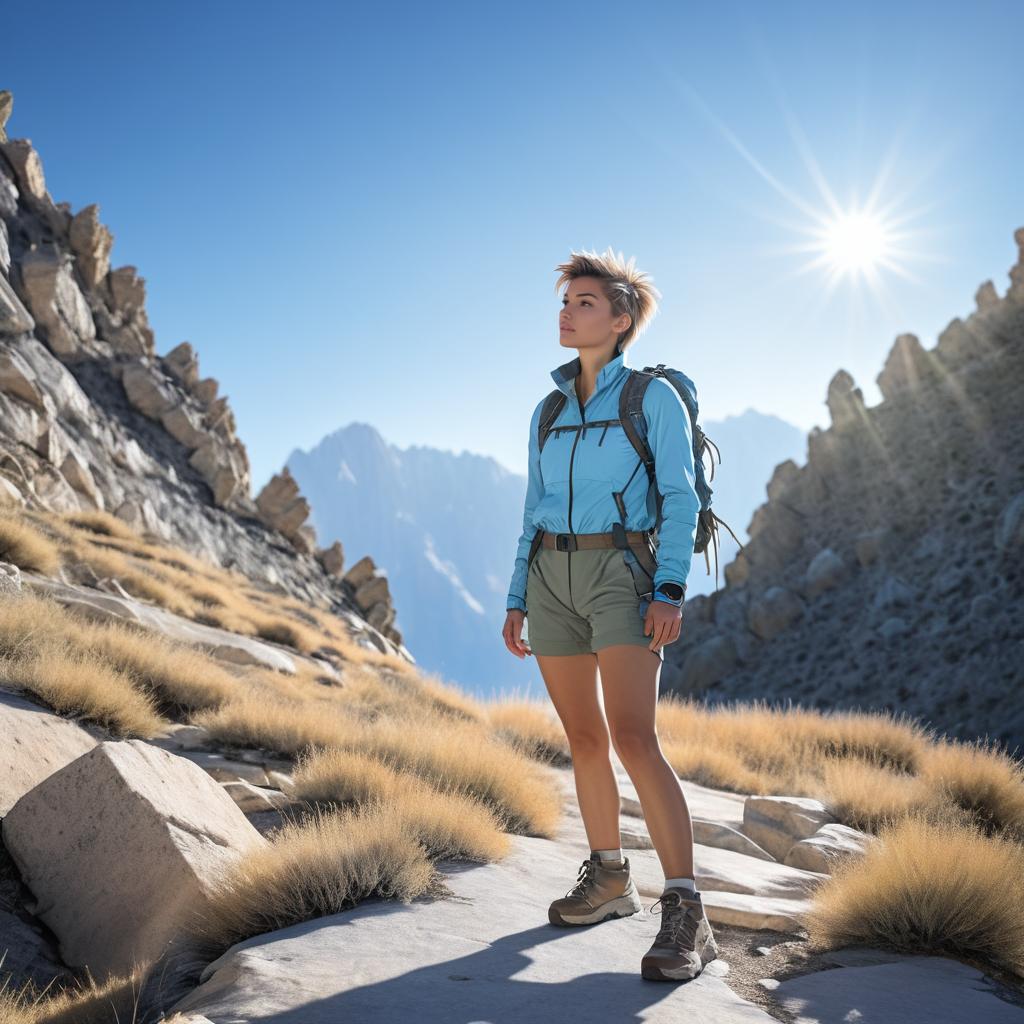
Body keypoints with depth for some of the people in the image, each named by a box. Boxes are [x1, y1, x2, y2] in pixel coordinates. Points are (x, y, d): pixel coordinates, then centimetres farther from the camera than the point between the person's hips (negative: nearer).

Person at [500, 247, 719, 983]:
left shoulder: (655, 396, -1)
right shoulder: (547, 412, 15)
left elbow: (680, 501, -7)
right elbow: (535, 513, 16)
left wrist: (670, 592, -19)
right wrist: (518, 602, 10)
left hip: (622, 575, -6)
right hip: (552, 577, 6)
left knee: (633, 738, -19)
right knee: (584, 738, 9)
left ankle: (686, 918, -18)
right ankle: (610, 880, 23)